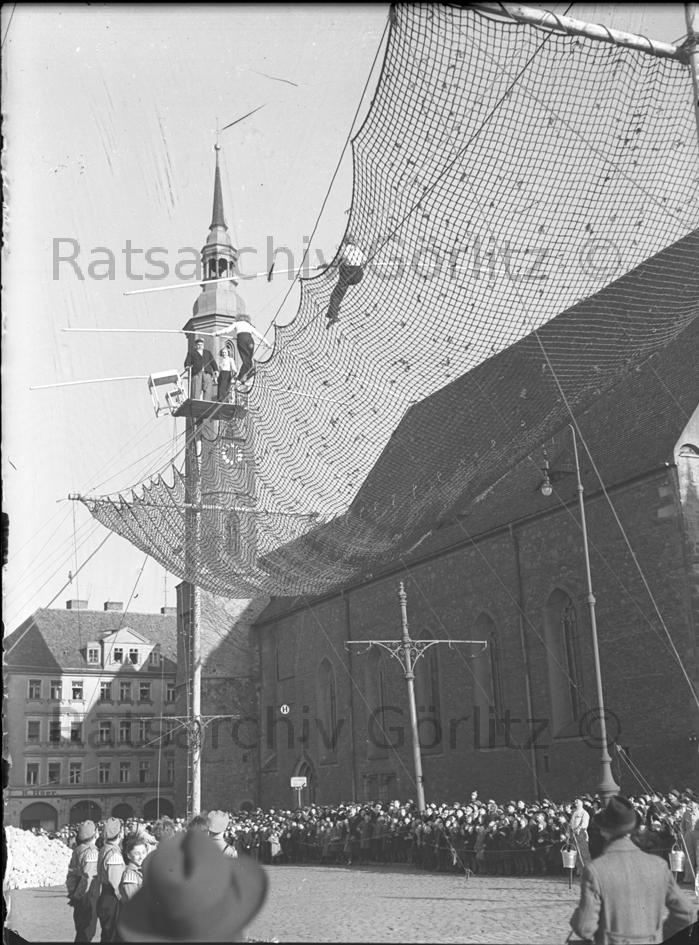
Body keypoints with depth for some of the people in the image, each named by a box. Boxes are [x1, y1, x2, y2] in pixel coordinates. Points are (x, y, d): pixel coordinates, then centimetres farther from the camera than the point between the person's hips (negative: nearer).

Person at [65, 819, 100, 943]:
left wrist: (71, 892, 19)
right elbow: (88, 876, -22)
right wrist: (78, 895, -14)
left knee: (81, 926, 18)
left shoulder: (77, 849, 10)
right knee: (87, 930, -1)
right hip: (89, 894, -9)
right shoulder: (91, 851, -18)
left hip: (79, 895, 9)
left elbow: (71, 872, 15)